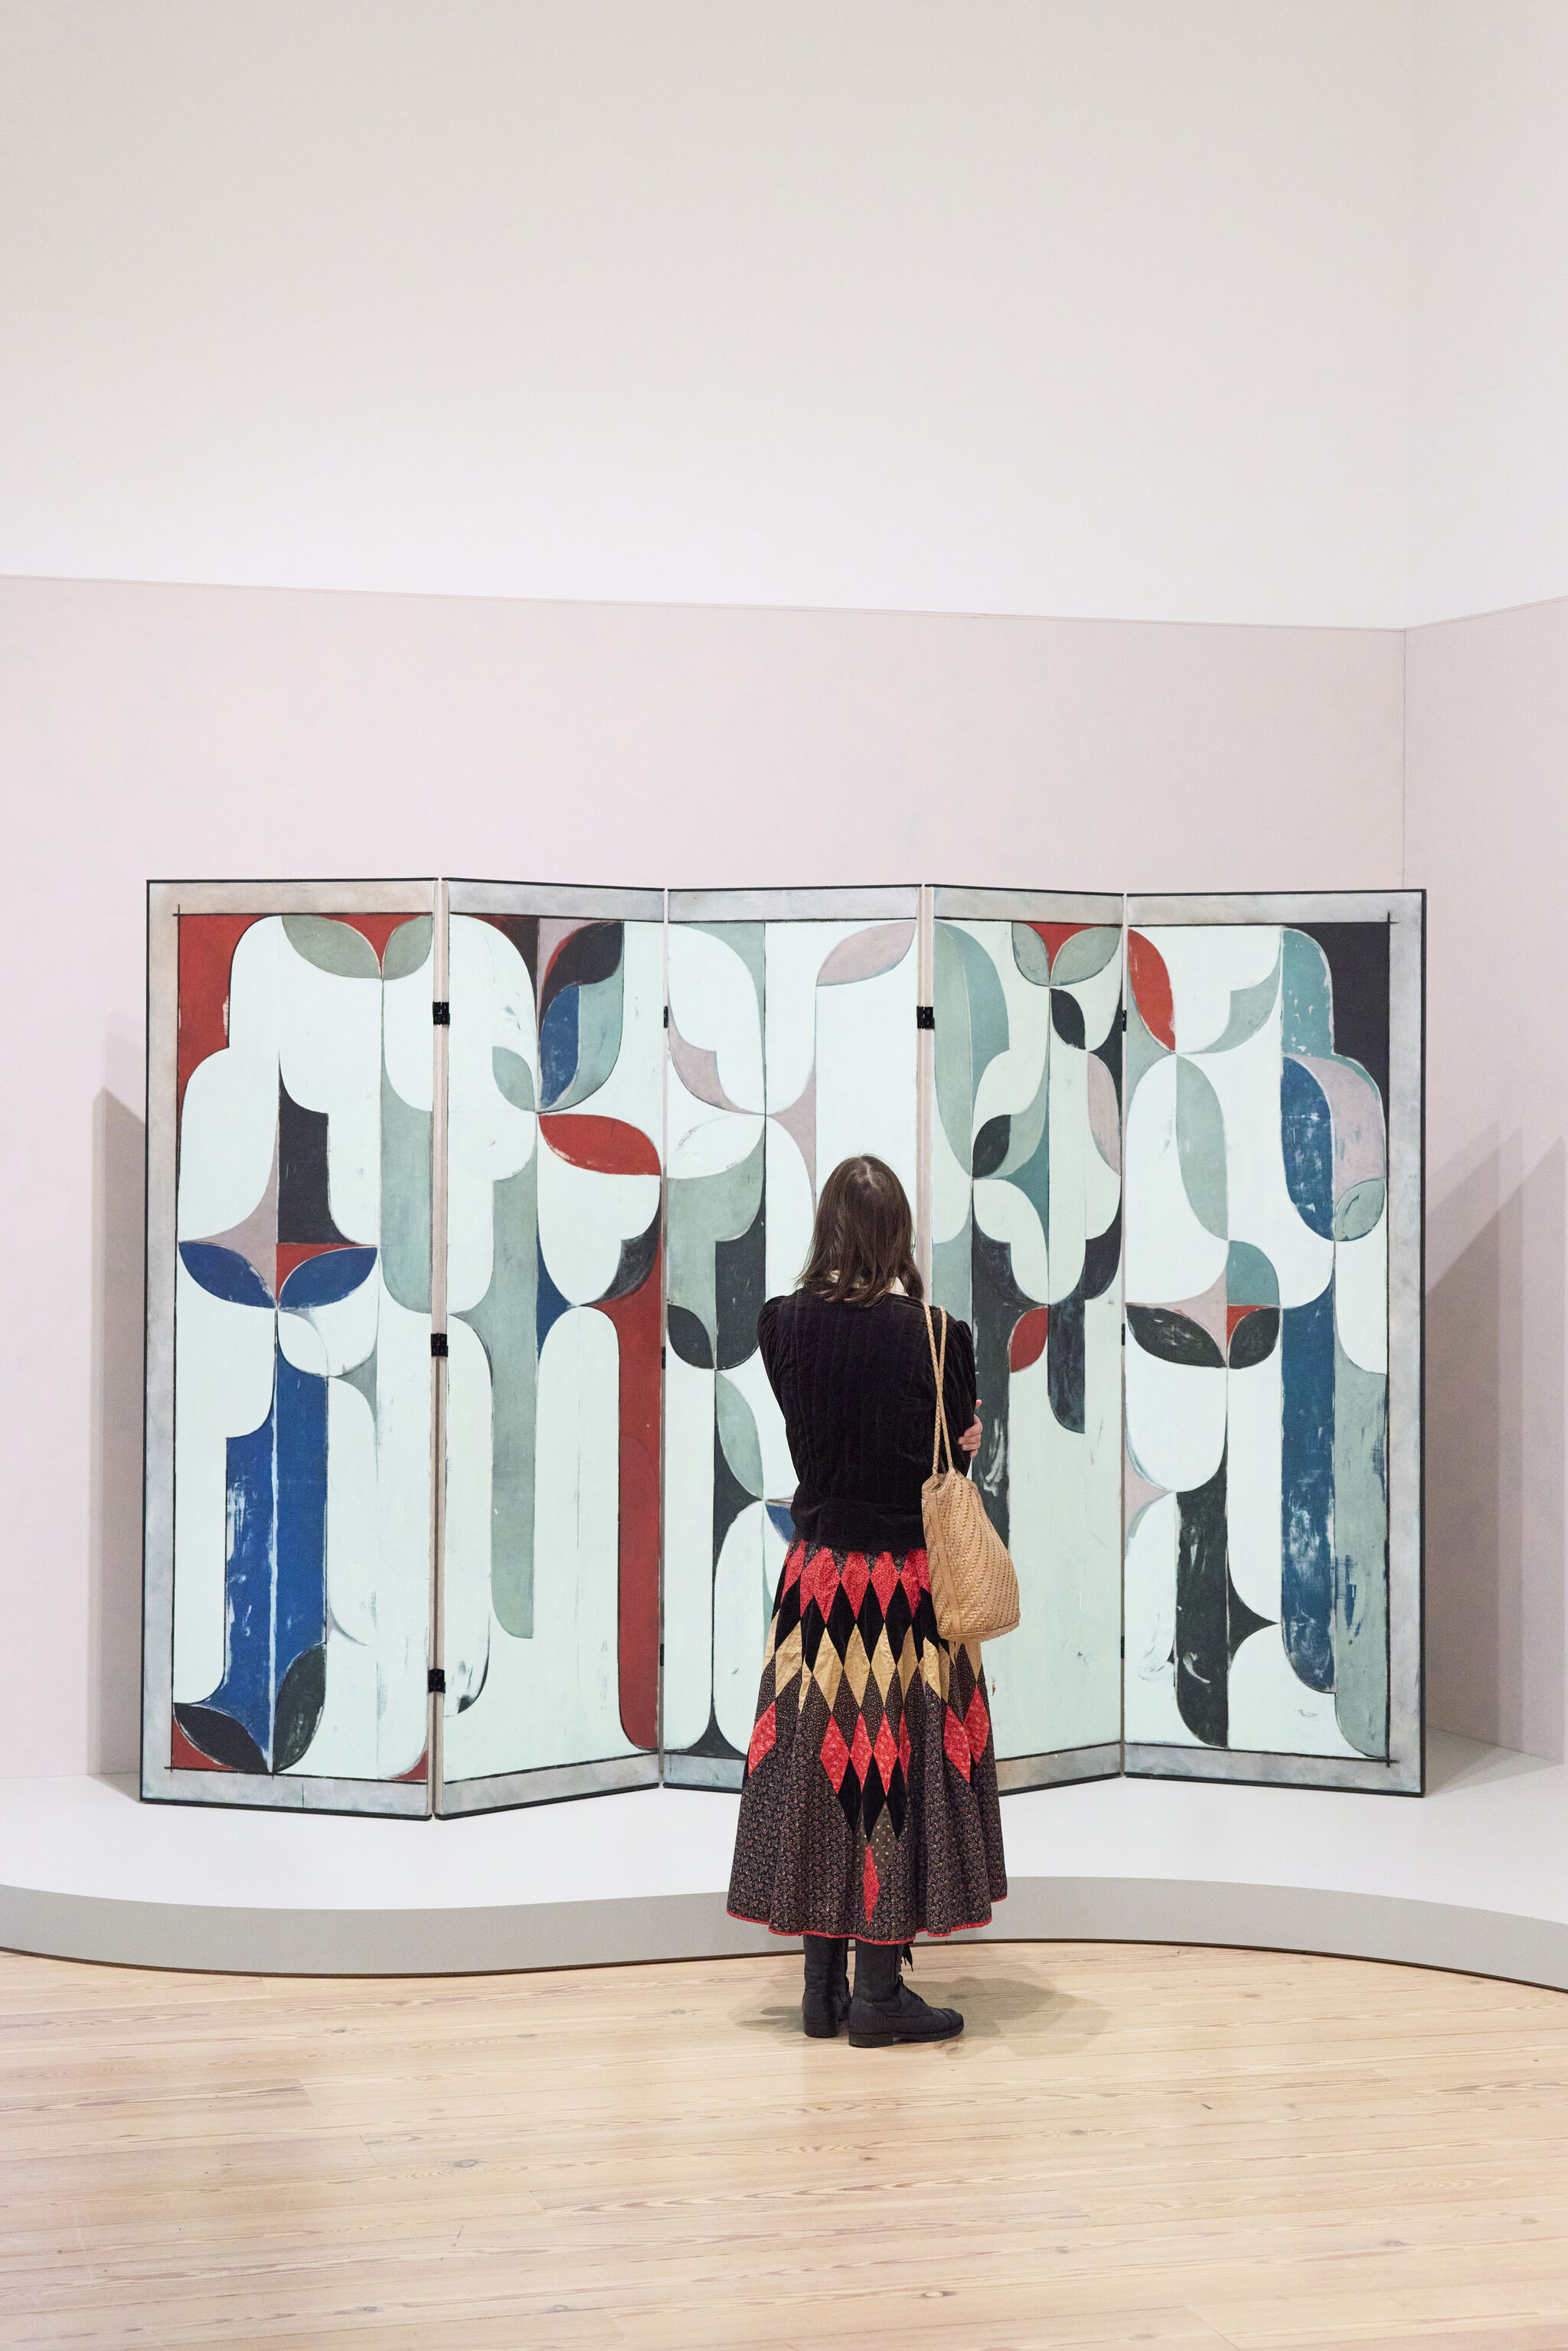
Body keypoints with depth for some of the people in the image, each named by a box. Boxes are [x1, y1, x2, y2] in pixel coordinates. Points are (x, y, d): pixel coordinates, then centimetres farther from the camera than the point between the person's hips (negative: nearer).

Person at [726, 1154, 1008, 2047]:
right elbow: (960, 1449, 0)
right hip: (909, 1583, -3)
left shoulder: (781, 1326, -4)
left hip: (818, 1578, 3)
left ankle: (825, 1987, 17)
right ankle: (881, 1993, 6)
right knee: (899, 1772, 4)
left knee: (819, 1766, 11)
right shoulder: (935, 1334, -13)